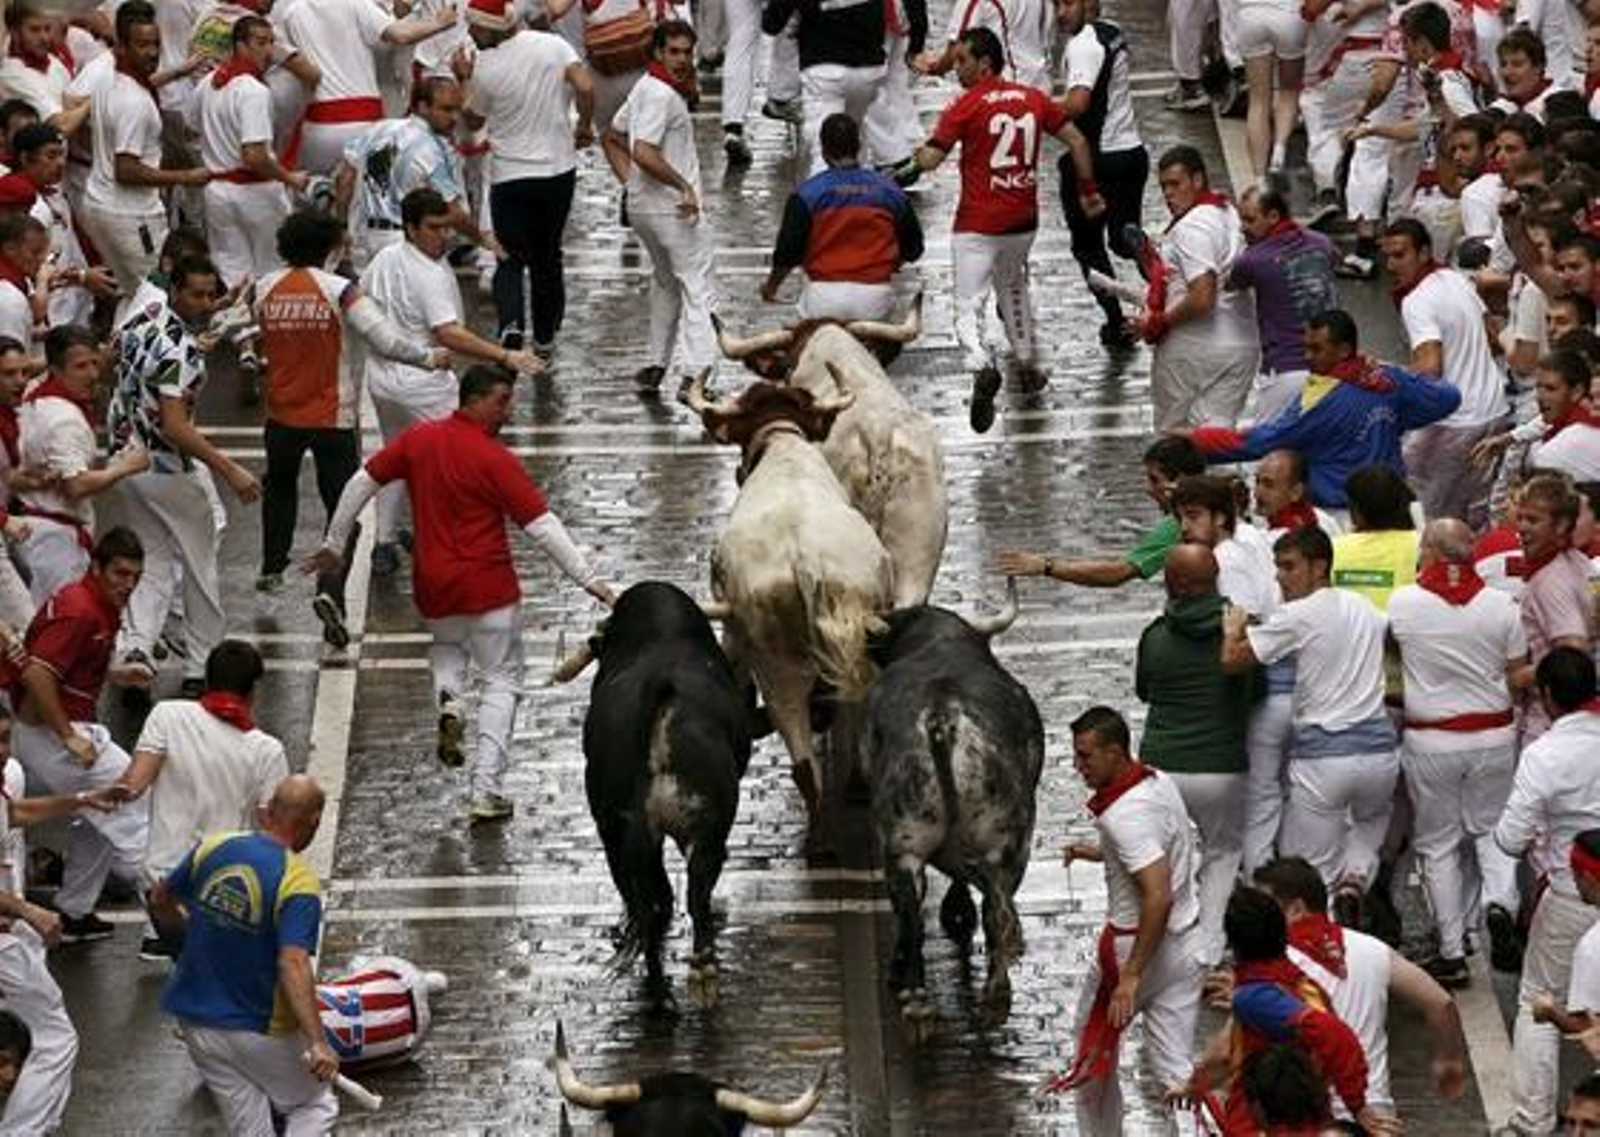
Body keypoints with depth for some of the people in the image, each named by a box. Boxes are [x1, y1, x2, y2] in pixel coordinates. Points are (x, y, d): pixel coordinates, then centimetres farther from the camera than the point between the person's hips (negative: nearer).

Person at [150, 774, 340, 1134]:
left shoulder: (213, 848, -2)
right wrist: (317, 1043, -35)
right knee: (316, 1108, 14)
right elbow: (293, 964, -31)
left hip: (194, 1021, 5)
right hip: (258, 1032, -5)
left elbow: (160, 899, 13)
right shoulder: (298, 882, -19)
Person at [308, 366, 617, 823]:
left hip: (433, 588, 5)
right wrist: (588, 579, -15)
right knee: (502, 681, 8)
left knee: (447, 647, 34)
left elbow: (362, 483, 6)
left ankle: (448, 699, 1)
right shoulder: (495, 459, -14)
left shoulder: (418, 439, 1)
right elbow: (542, 526, -17)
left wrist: (334, 544, 18)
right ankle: (485, 790, 0)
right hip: (488, 588, -5)